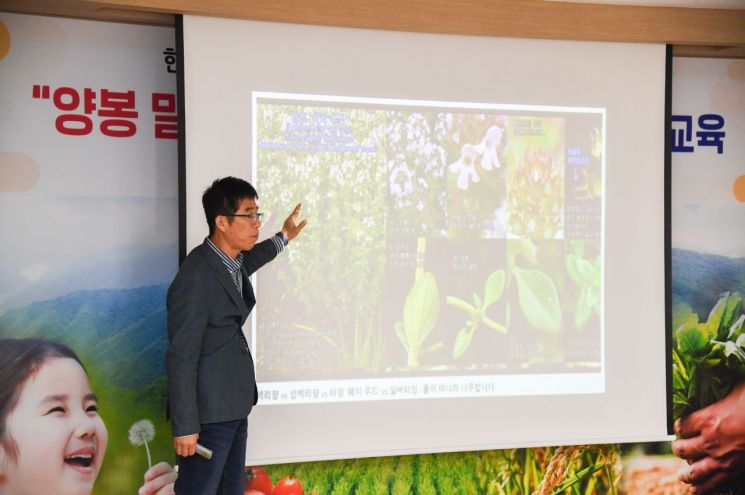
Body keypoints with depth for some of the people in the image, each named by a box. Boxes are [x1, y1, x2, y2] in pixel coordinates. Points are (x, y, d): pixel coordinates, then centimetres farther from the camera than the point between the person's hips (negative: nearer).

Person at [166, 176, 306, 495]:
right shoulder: (196, 278, -23)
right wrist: (185, 426, -20)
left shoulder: (233, 261, 5)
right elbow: (181, 357, -22)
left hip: (232, 407, 9)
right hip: (207, 413, -9)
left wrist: (282, 239, 45)